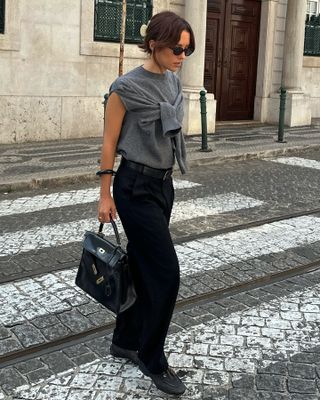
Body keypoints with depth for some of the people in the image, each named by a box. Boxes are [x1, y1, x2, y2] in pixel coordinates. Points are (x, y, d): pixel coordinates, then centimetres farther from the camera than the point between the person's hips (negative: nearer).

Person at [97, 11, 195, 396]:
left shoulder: (173, 82, 8)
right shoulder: (127, 87, -15)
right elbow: (109, 143, -10)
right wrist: (105, 196, -8)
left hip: (163, 184, 8)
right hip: (136, 187, -8)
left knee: (142, 267, 14)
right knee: (165, 273, -6)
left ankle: (125, 341, 30)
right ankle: (152, 359, 12)